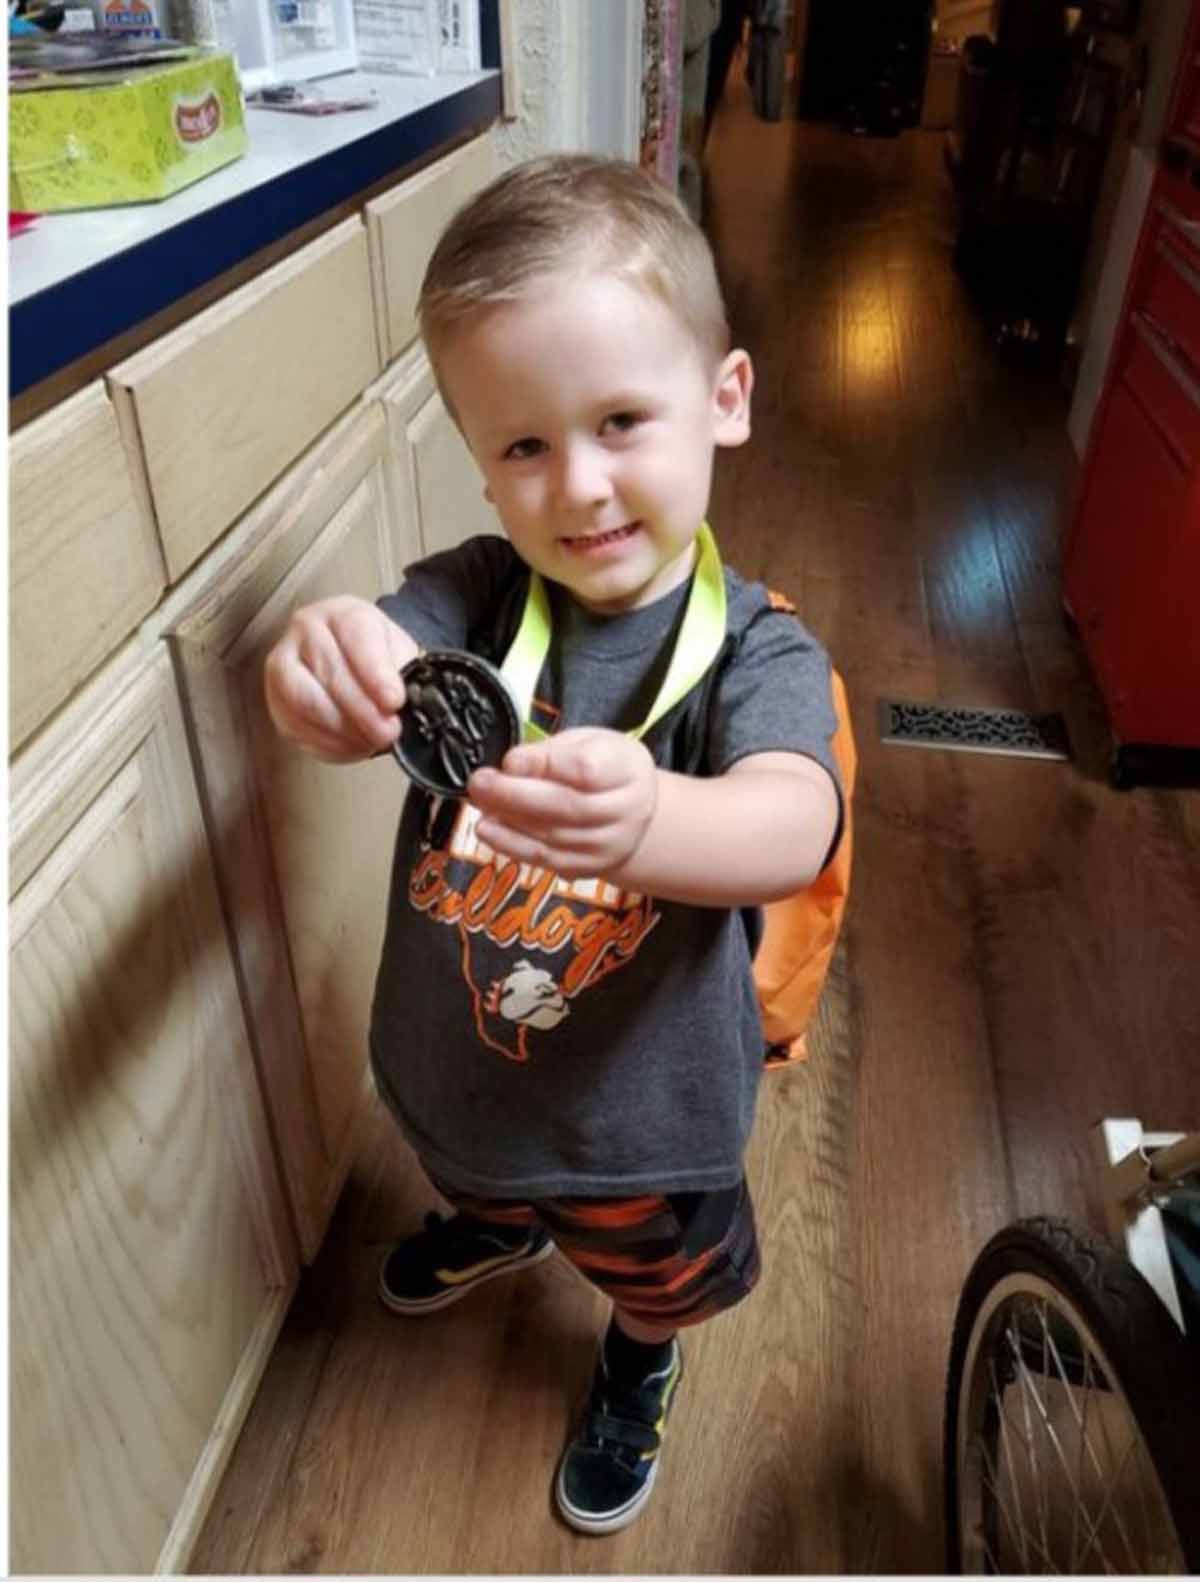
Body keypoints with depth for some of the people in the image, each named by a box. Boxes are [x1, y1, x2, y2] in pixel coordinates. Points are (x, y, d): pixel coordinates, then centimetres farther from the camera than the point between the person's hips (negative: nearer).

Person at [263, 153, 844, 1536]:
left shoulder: (755, 651, -27)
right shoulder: (472, 594, -19)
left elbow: (794, 827, -45)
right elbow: (349, 703, -34)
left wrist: (645, 821, -68)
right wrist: (322, 669, -59)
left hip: (642, 1114, -2)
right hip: (447, 1068, 3)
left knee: (655, 1271, 30)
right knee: (469, 1178, 38)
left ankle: (637, 1365, 68)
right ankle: (500, 1227, 76)